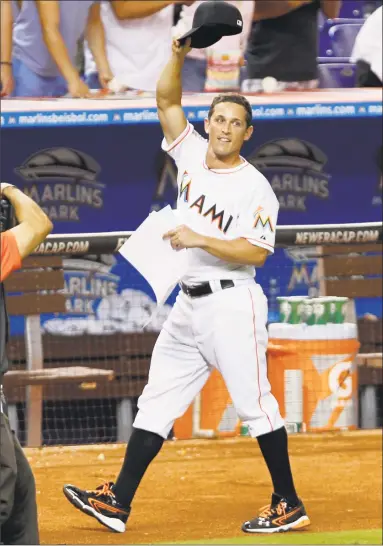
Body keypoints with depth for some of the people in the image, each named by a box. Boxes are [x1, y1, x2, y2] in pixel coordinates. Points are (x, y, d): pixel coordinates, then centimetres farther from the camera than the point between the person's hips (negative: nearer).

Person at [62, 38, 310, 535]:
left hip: (232, 303, -7)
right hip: (188, 304, 7)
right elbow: (166, 99, 8)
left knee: (254, 402, -5)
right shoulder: (192, 156, 9)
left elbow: (256, 252, -17)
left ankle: (289, 507, 2)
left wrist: (199, 240, -22)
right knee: (157, 401, 4)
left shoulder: (255, 188, -9)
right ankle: (118, 503, 4)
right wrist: (179, 53, -6)